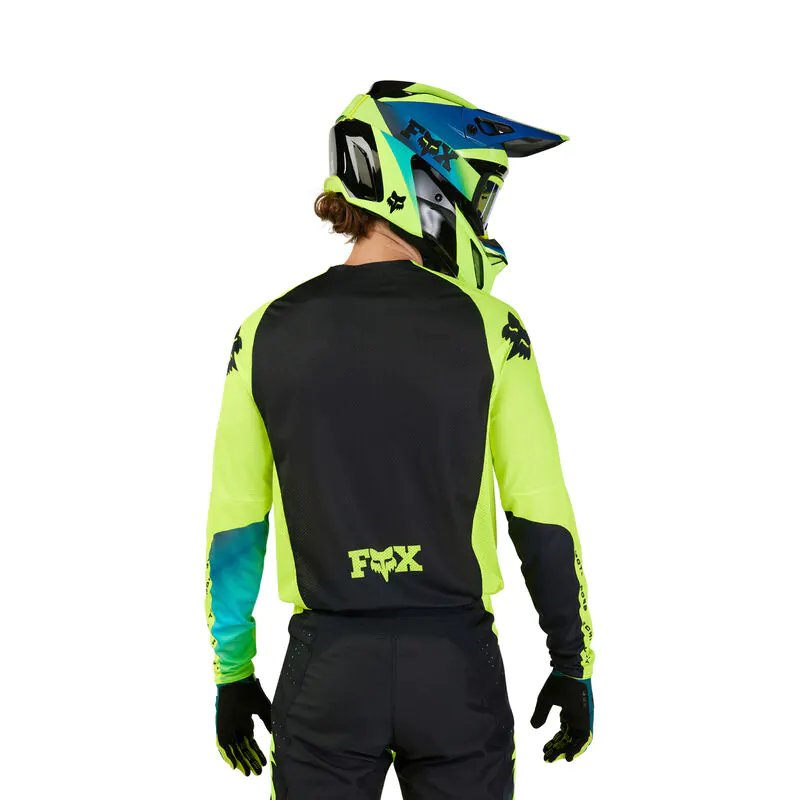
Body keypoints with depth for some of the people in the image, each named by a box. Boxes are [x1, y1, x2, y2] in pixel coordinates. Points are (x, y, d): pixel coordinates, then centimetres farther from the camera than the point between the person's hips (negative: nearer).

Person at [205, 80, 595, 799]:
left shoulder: (269, 333, 0)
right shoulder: (487, 328, -6)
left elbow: (234, 531, 3)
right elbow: (543, 521, -6)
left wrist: (233, 674, 13)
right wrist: (573, 665, 6)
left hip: (327, 670, 1)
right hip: (457, 667, -1)